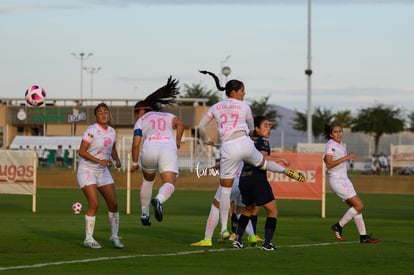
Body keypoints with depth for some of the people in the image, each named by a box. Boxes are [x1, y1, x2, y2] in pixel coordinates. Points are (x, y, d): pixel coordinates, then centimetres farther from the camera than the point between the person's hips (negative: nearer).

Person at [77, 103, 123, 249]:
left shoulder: (112, 131, 4)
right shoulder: (91, 130, -16)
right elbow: (82, 152, -19)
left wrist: (117, 160, 0)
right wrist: (99, 161, -27)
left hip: (103, 171, 6)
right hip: (87, 170, -6)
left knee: (113, 204, 3)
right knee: (94, 204, -15)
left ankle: (114, 236, 18)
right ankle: (88, 239, -4)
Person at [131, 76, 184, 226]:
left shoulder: (140, 121, 20)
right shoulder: (168, 116, 29)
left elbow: (136, 144, 8)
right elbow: (180, 124, 6)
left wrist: (135, 163, 19)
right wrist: (178, 140, 16)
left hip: (150, 149, 0)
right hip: (168, 149, 0)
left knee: (148, 180, 28)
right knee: (169, 185, -8)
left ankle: (145, 214, 29)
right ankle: (158, 200, -42)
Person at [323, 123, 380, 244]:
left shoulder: (339, 144, 15)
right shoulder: (331, 145, -13)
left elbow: (325, 159, 29)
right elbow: (328, 164, -25)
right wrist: (346, 157, -26)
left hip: (344, 180, 9)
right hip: (337, 181, -9)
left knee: (356, 206, 5)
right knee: (359, 205, -12)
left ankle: (363, 236, 7)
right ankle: (338, 226, -2)